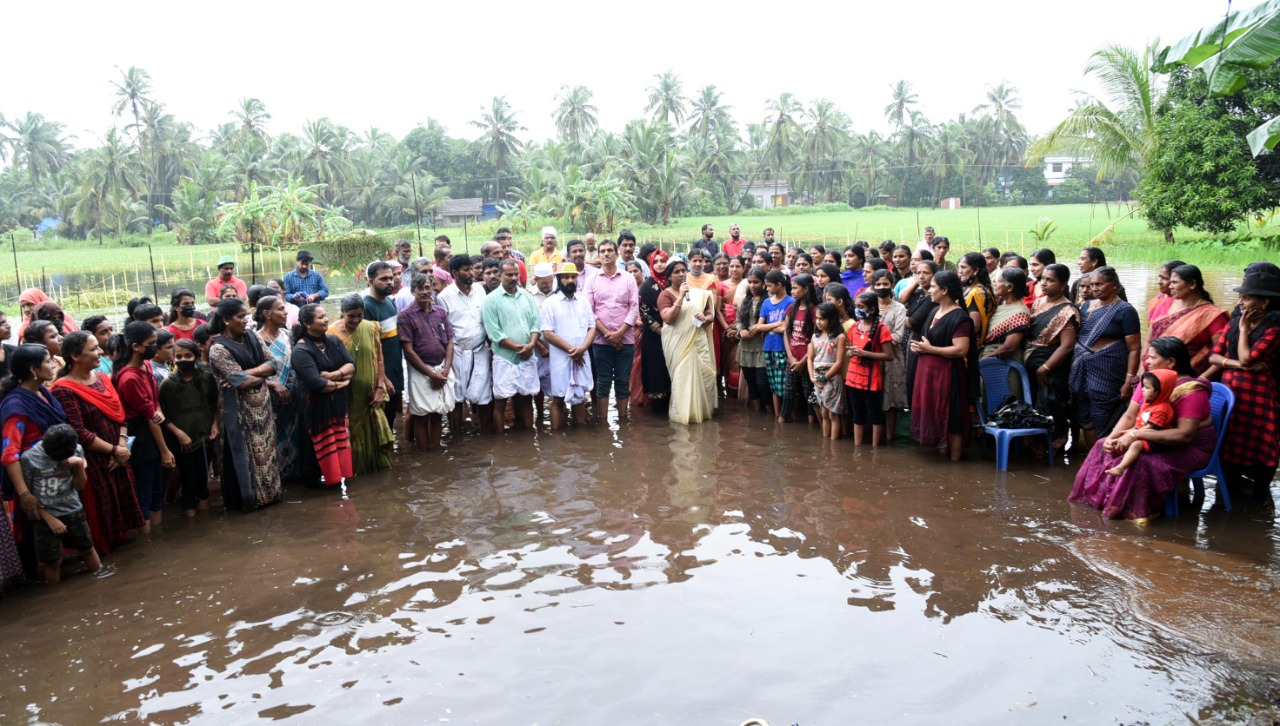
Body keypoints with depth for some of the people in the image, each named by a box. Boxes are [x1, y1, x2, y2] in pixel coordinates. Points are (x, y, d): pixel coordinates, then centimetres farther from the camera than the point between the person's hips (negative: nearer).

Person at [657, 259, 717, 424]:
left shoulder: (699, 293, 10)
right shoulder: (666, 294, -3)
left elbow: (711, 315, 15)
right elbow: (668, 318, -16)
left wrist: (705, 318, -8)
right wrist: (681, 297, -19)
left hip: (699, 341, 4)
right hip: (678, 344, -4)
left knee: (705, 375, 1)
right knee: (682, 377, -4)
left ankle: (702, 410, 17)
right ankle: (683, 413, 5)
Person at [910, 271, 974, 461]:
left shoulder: (959, 317, -15)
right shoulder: (934, 312, 13)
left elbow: (961, 350, -23)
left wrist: (929, 349, -17)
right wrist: (919, 346, 6)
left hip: (946, 373, -9)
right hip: (927, 371, 9)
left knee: (949, 416, -1)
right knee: (933, 414, 13)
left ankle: (955, 458, 9)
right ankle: (942, 452, 25)